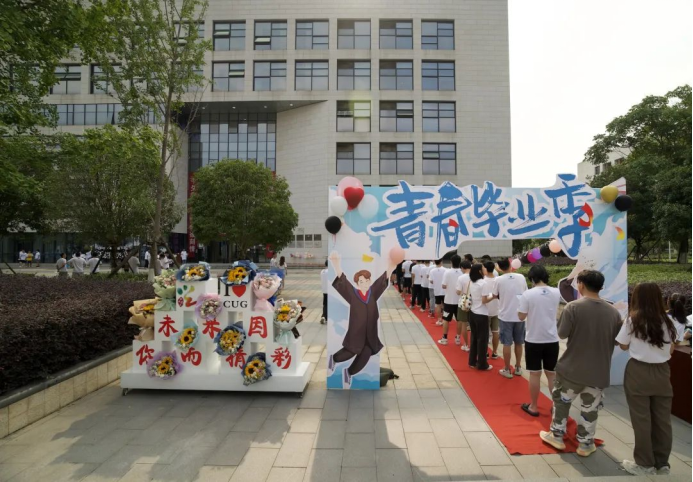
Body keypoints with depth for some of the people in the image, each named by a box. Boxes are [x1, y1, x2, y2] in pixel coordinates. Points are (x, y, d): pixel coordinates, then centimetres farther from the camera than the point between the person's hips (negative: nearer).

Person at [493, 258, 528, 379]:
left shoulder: (499, 280, -11)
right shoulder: (521, 277, -3)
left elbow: (495, 296, 1)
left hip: (505, 316, -3)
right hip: (519, 315, 3)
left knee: (507, 343, 5)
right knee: (519, 342, 16)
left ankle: (507, 370, 12)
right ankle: (518, 367, 28)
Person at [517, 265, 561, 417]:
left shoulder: (528, 294, -15)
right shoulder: (556, 293, -2)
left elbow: (521, 317, -9)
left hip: (533, 340, -3)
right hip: (552, 340, 3)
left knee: (535, 374, 8)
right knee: (552, 374, 15)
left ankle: (533, 407, 19)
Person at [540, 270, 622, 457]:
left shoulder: (573, 307, -16)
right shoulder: (613, 312, -4)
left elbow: (562, 334, -14)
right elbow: (617, 341, 5)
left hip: (572, 367, -3)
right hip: (599, 371, 3)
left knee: (561, 401, 17)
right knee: (590, 409, 16)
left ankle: (557, 436, 26)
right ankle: (585, 444, 27)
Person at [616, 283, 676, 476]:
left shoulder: (633, 320, -11)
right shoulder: (667, 321, 1)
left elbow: (624, 346, -2)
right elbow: (671, 350, 9)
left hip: (639, 372, -4)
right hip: (662, 372, 4)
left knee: (641, 419, 5)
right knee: (662, 419, 12)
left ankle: (645, 464, 15)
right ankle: (662, 464, 22)